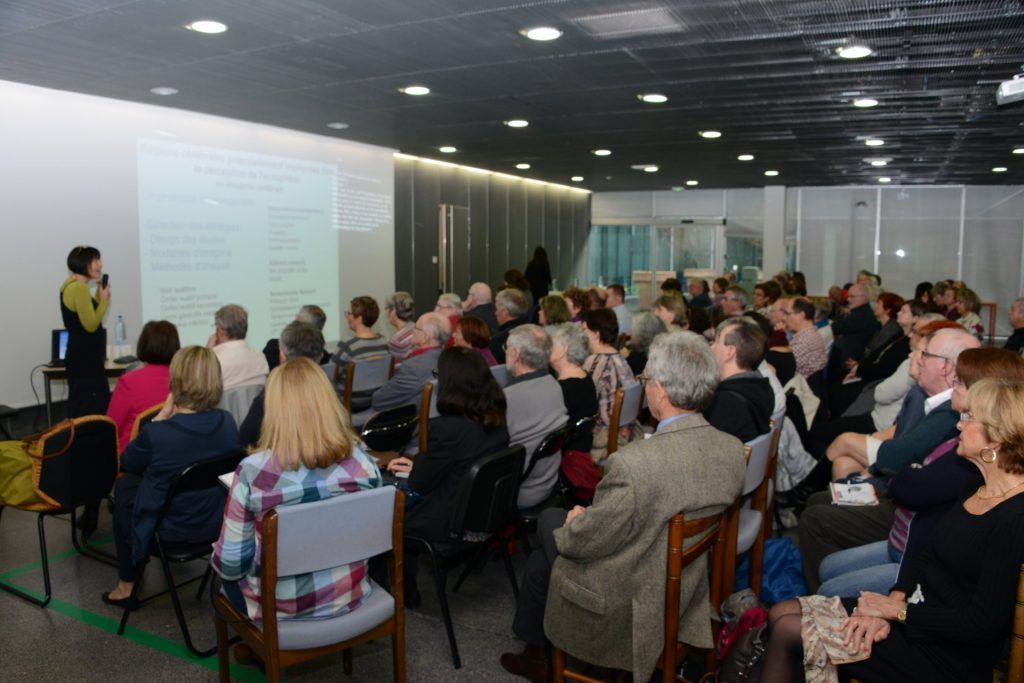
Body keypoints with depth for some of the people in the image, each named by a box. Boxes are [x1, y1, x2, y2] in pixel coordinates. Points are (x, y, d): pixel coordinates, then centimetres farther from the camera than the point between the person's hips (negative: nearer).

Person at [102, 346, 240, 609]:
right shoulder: (227, 423, -12)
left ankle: (126, 587, 34)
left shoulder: (157, 434, -26)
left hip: (171, 531, -5)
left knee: (124, 485, 25)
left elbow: (127, 464, -4)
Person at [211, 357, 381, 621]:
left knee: (222, 570, 29)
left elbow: (231, 564, -14)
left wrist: (218, 561, 8)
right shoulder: (363, 462, -14)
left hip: (280, 608, -3)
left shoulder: (252, 472, -23)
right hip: (349, 597, 4)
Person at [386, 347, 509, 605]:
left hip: (451, 526, -7)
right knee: (408, 504, 24)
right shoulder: (496, 422, -4)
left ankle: (405, 594, 33)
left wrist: (413, 469, 9)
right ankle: (407, 591, 35)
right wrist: (417, 466, 16)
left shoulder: (447, 428, -27)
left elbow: (420, 484, -13)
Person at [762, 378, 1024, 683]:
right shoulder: (978, 489, 6)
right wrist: (892, 601, -6)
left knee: (787, 630, -9)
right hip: (913, 614, 8)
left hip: (946, 658, -8)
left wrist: (898, 610, -15)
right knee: (780, 613, 3)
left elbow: (984, 622, -24)